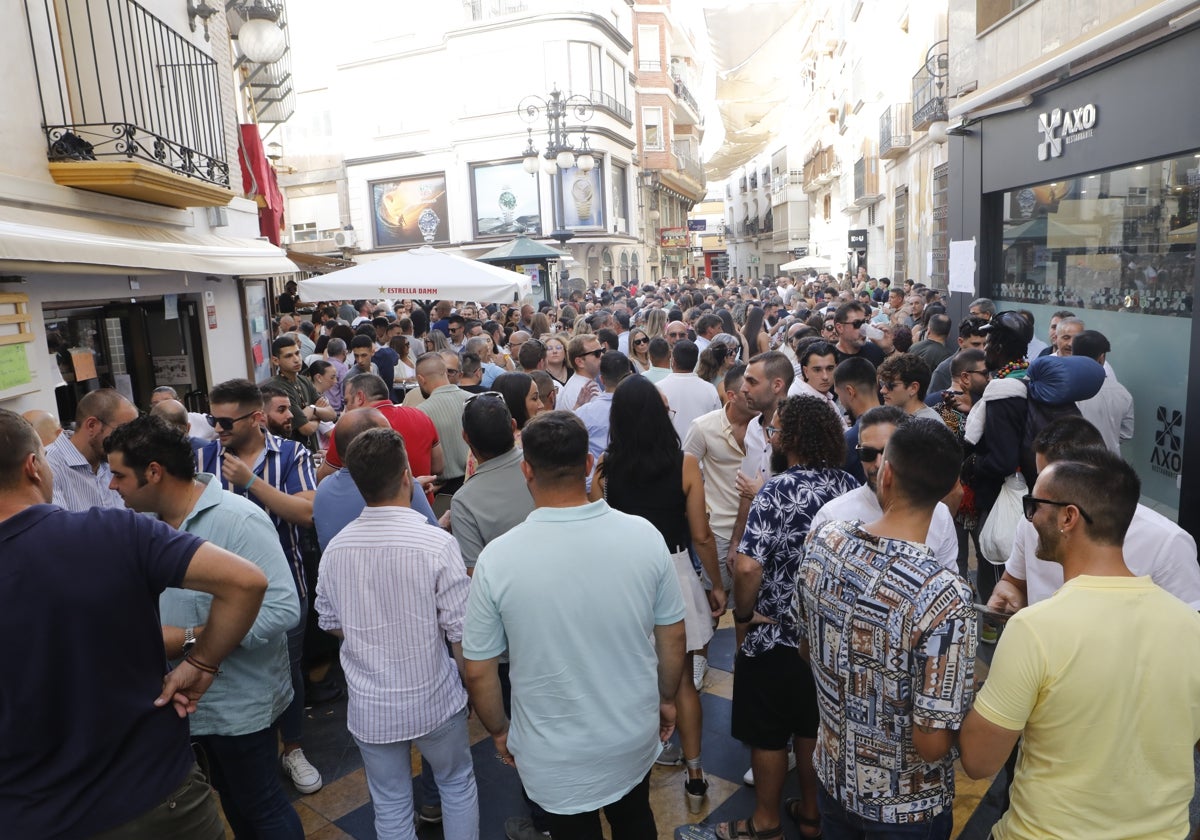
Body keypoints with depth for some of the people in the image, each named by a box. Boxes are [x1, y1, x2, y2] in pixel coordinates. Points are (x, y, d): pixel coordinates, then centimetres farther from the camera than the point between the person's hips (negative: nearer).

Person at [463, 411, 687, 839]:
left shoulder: (496, 559, -23)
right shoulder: (644, 535, -17)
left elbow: (478, 672, -13)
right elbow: (673, 637, -5)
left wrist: (499, 730, 6)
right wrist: (666, 699, 13)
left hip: (556, 756, -2)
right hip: (635, 737, 2)